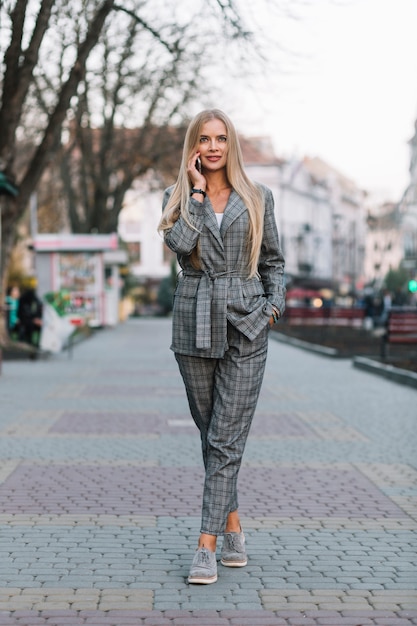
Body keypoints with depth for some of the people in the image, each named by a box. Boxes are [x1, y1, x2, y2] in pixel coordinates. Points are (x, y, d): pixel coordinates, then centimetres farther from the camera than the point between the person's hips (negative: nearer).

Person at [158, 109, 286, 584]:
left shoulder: (258, 198, 7)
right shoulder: (177, 197, 7)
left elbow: (273, 261, 13)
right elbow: (179, 242, -14)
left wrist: (275, 304, -1)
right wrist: (197, 191, -7)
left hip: (246, 325, -1)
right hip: (194, 323, 2)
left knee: (227, 436, -8)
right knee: (210, 434, 9)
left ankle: (207, 546, -8)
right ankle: (232, 527, 24)